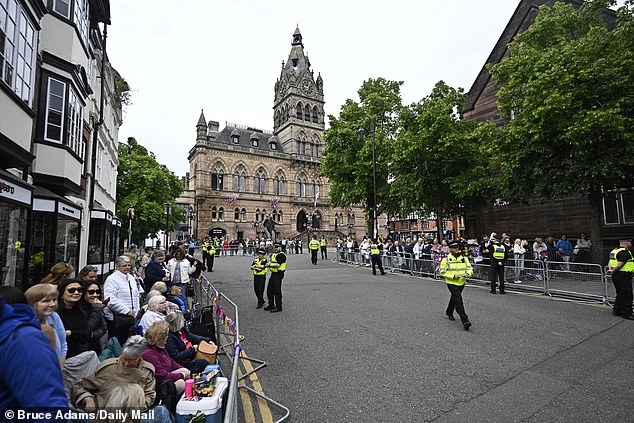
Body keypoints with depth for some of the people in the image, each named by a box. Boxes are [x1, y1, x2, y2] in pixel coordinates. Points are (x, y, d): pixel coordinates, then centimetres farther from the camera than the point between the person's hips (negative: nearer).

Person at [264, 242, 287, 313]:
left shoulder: (281, 255, -14)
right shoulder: (273, 254, 16)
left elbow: (278, 265, -24)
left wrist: (270, 264, -13)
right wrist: (269, 265, -3)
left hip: (278, 275, -10)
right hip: (273, 274, 10)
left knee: (277, 291, -4)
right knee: (269, 290, 15)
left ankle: (278, 307, 5)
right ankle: (271, 305, 27)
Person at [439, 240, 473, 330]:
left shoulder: (464, 258, 3)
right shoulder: (446, 259, -11)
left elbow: (470, 268, 5)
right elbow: (442, 272, -11)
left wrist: (468, 273, -18)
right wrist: (453, 276, -21)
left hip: (461, 283, 5)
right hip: (452, 283, -5)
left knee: (454, 298, 25)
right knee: (458, 301, -16)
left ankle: (449, 312, 48)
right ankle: (465, 321, -18)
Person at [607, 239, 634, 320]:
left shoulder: (614, 251, 13)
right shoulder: (625, 252, -17)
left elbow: (610, 262, 16)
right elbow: (619, 265, -23)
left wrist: (610, 269, 2)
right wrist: (613, 271, -11)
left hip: (616, 276, 10)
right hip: (623, 276, -10)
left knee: (620, 294, 17)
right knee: (627, 295, -2)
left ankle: (616, 310, 23)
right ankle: (626, 313, 3)